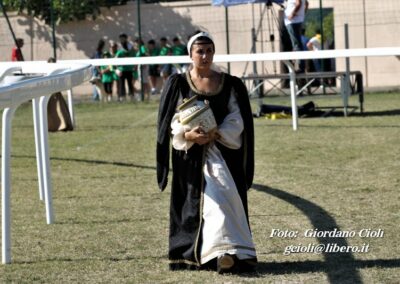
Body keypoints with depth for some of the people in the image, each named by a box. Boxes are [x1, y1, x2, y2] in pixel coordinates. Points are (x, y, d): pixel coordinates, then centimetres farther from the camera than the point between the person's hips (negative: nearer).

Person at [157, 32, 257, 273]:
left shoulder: (230, 85, 5)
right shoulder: (178, 84, 2)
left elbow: (237, 120, 1)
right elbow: (173, 121, -1)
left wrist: (216, 134, -16)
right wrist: (188, 134, -20)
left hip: (222, 151, 0)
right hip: (190, 154, 0)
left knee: (222, 196, -13)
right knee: (194, 203, -3)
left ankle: (225, 252, -20)